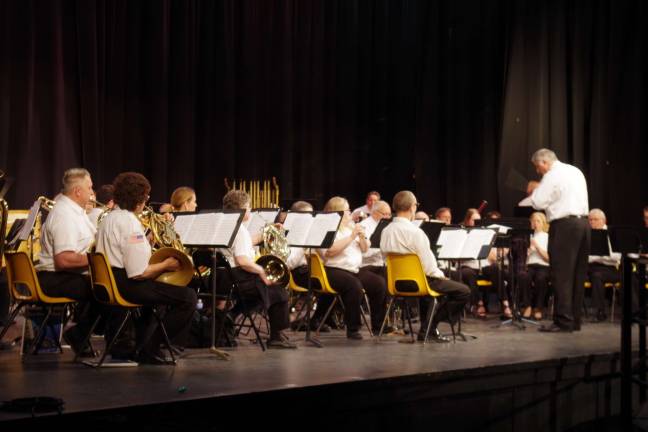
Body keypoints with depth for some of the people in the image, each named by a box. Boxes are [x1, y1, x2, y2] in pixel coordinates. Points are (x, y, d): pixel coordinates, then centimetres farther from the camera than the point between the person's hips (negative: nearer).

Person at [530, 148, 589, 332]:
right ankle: (575, 320, 13)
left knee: (562, 275, -6)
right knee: (578, 274, 9)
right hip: (583, 222, 8)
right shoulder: (576, 171, 19)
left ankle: (563, 321, -8)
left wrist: (536, 189, 7)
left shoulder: (552, 176, -8)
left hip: (564, 224, -8)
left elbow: (538, 203, -11)